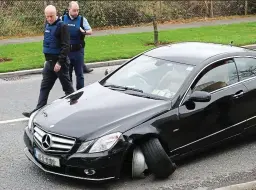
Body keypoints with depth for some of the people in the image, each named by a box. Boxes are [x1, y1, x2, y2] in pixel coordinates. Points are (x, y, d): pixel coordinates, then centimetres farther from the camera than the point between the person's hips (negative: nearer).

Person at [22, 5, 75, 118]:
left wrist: (60, 62, -23)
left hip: (60, 62, -8)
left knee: (67, 87, 5)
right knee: (44, 87, 7)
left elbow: (66, 46, -19)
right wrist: (47, 59, 19)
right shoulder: (47, 25, 10)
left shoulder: (62, 26, -14)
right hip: (49, 62, 8)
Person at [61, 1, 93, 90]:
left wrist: (84, 31, -18)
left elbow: (90, 31, 3)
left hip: (78, 50, -1)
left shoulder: (82, 19, 0)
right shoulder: (62, 19, 3)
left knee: (79, 73, 3)